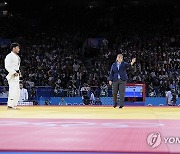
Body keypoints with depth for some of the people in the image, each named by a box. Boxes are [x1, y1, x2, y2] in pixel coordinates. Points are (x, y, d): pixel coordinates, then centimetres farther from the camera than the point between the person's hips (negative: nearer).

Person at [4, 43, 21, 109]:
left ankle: (14, 105, 18)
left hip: (16, 76, 10)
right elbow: (7, 66, -18)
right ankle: (10, 105, -11)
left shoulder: (17, 57, 19)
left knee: (17, 91, 11)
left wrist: (18, 72, 12)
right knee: (13, 90, -14)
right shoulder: (9, 56, -11)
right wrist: (14, 72, -21)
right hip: (12, 76, -10)